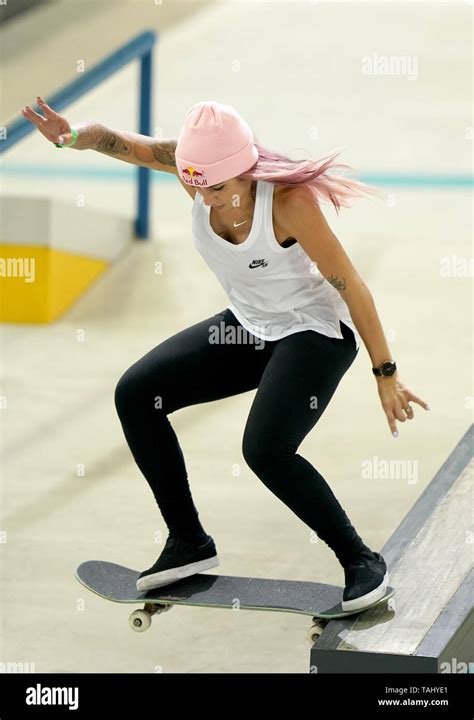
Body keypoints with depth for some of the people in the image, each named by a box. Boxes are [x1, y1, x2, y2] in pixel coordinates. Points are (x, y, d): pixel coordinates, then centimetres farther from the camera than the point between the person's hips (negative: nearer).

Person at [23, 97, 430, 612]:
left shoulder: (289, 202, -30)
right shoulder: (201, 164, -15)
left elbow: (350, 286, -23)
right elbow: (123, 144, -23)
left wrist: (385, 375, -18)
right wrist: (74, 135, -47)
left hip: (316, 332, -7)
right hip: (247, 325, 7)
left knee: (265, 449, -28)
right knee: (135, 394, -3)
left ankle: (361, 560, -7)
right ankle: (189, 541, 9)